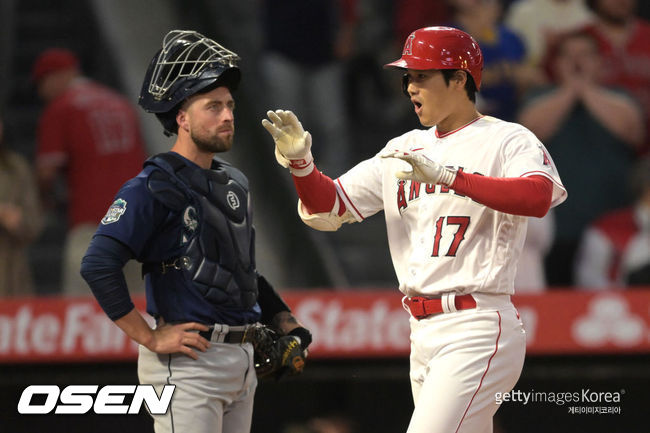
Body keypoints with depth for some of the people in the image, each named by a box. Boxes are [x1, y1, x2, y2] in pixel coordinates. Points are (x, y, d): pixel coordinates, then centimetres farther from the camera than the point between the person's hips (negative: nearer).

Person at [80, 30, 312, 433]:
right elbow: (98, 265, -20)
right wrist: (151, 338, -19)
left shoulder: (234, 183, 16)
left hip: (242, 361, 9)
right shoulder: (154, 187, -11)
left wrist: (285, 321, 15)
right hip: (188, 362, -8)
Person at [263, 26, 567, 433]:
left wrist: (446, 176, -32)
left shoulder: (507, 140, -3)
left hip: (477, 331, -7)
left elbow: (537, 197, -25)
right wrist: (300, 161, -5)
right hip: (423, 335, 7)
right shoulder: (405, 149, 18)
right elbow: (327, 208, 16)